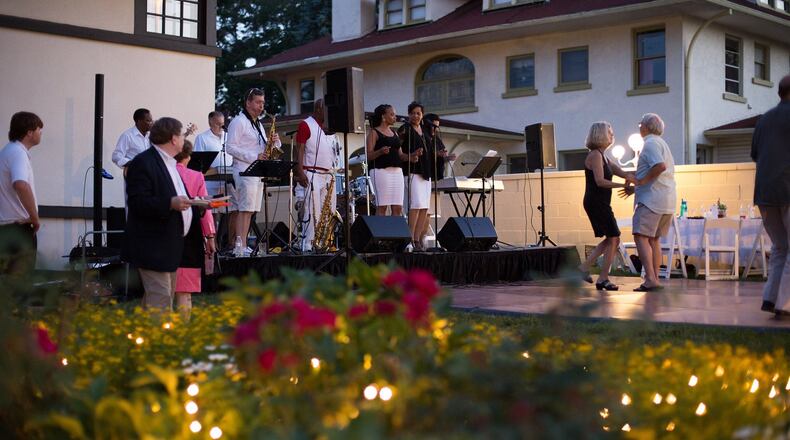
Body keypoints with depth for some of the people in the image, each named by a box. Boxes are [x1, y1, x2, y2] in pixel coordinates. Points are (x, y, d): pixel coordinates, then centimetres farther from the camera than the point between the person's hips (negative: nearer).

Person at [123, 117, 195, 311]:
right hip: (153, 247, -10)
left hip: (169, 245, 10)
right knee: (160, 301, -11)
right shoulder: (142, 163, -14)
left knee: (167, 298, 15)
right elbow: (137, 203, -22)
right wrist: (170, 204, -32)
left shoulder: (170, 163, 17)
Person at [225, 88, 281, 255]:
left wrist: (274, 142, 1)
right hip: (244, 171, -9)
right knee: (244, 210, -15)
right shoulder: (238, 122, -4)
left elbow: (264, 148, 24)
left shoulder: (259, 125, 23)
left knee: (248, 210, 5)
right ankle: (241, 247, -20)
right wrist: (254, 157, -18)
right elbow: (230, 147, -12)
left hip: (258, 172, 9)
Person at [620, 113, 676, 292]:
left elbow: (660, 166, -26)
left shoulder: (650, 143, -8)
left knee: (641, 237, -14)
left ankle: (650, 279, -23)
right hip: (667, 200, 10)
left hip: (652, 198, -10)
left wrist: (643, 180, -15)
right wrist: (636, 188, 27)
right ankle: (654, 279, 13)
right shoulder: (662, 143, 24)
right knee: (654, 239, 14)